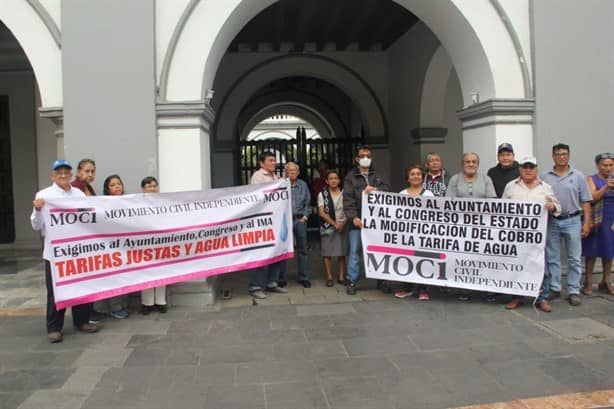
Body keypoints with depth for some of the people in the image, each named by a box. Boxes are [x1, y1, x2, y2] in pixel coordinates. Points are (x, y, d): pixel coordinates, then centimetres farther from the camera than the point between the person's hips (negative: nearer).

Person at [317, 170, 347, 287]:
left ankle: (341, 276, 14)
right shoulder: (322, 194, 1)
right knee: (327, 253, 0)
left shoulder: (344, 193, 6)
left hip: (342, 227, 2)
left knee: (342, 252, 5)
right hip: (328, 227, -2)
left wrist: (343, 223, -10)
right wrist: (334, 224, -11)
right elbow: (321, 212, -5)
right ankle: (329, 277, 9)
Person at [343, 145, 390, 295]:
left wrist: (375, 189, -19)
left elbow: (387, 189, 1)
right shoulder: (351, 177, 4)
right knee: (355, 251, -1)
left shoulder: (377, 176, 17)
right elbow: (348, 199, -6)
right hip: (358, 221, -3)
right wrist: (353, 217, -19)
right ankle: (351, 281, 7)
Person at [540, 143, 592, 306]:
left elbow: (586, 202, 3)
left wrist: (587, 223, -4)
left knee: (574, 259, 1)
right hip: (552, 221, 1)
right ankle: (554, 288, 18)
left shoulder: (578, 176, 4)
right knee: (552, 258, 8)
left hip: (572, 221, -1)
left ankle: (574, 291, 7)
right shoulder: (544, 177, 6)